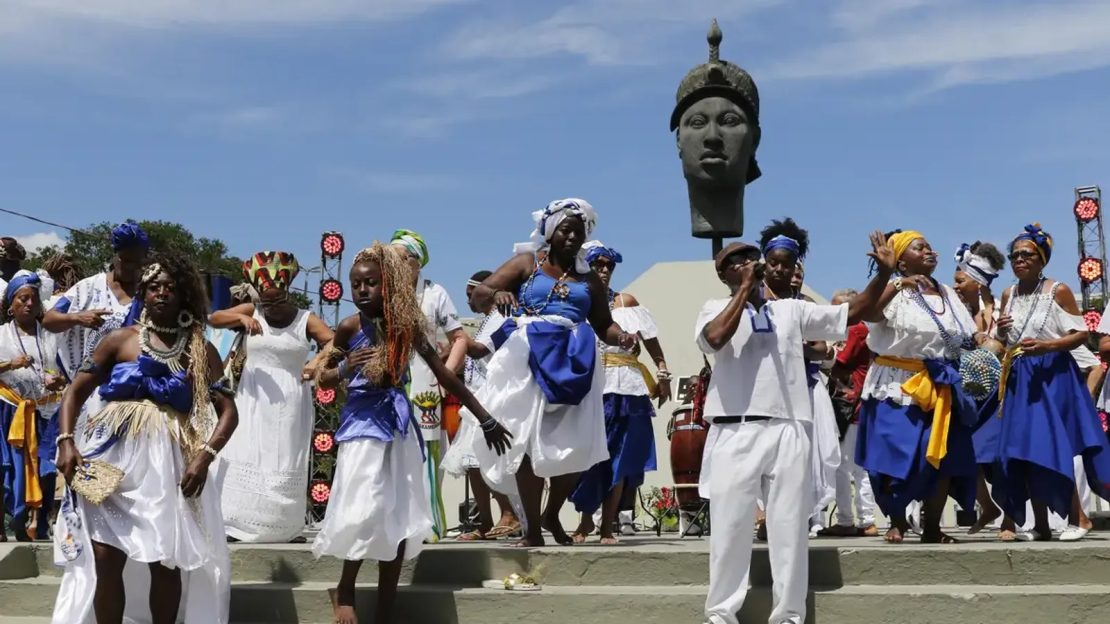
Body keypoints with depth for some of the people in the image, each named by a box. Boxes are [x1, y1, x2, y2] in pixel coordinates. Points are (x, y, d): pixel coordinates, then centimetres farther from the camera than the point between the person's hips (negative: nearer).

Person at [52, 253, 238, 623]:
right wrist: (66, 441, -7)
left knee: (166, 562, 1)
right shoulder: (121, 340, 8)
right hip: (114, 456, 0)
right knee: (105, 558, -2)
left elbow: (228, 411, 3)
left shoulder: (201, 352, 7)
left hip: (169, 460, 0)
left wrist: (206, 455, -12)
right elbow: (76, 391, 8)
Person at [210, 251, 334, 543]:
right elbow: (213, 318, -7)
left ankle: (288, 527, 10)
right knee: (246, 459, -3)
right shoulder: (251, 311, 3)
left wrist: (318, 362, -35)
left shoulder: (306, 320, -2)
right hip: (253, 400, 1)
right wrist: (241, 318, -25)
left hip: (290, 403, -1)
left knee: (287, 465, 4)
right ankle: (237, 524, -1)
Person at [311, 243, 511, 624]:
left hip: (399, 424, 3)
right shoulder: (350, 327, -5)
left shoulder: (407, 325, 0)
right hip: (362, 423, -3)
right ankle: (344, 590, 11)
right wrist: (346, 368, -19)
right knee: (365, 511, -14)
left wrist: (486, 420, 6)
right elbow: (323, 379, 5)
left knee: (400, 519, 3)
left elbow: (445, 375, 5)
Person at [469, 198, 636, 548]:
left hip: (573, 363, 3)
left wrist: (622, 337, -6)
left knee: (576, 446, -4)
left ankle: (552, 516, 19)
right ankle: (532, 529, 0)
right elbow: (478, 295, 2)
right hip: (528, 361, -3)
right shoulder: (526, 264, 10)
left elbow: (604, 325, 17)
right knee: (528, 441, -7)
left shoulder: (589, 279, 18)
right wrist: (497, 294, -21)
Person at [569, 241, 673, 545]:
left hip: (623, 389, 2)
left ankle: (607, 525, 10)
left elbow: (652, 343, 6)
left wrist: (663, 374, -4)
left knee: (619, 459, 2)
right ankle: (586, 519, 18)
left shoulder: (625, 302, 11)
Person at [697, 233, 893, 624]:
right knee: (730, 525, 1)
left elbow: (851, 314, 17)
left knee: (790, 526, 5)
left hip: (788, 433, 3)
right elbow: (715, 339, -16)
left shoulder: (791, 310, 16)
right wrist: (745, 289, -8)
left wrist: (884, 274, 5)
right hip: (736, 433, -3)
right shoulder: (716, 309, 7)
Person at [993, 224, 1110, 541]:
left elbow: (1082, 334, -6)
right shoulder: (1008, 295, 10)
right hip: (1019, 380, 5)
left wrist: (1047, 345, -20)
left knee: (1053, 450, -10)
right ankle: (1040, 525, 9)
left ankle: (1077, 519, 2)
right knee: (1024, 453, 2)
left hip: (1053, 377, -5)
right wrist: (1001, 331, -3)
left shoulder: (1058, 290, -5)